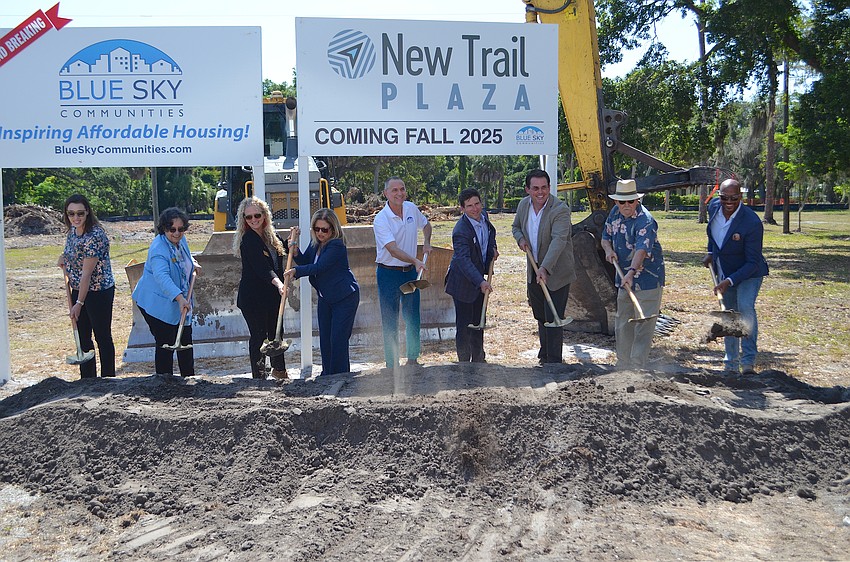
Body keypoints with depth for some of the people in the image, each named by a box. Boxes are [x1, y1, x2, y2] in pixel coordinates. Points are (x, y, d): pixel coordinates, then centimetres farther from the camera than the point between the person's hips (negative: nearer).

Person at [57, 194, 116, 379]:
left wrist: (79, 303, -21)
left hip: (99, 292, -9)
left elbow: (87, 273, -23)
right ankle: (88, 380, 26)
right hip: (78, 290, 9)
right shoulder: (73, 230, 2)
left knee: (103, 337, 3)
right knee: (83, 338, 15)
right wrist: (64, 257, 2)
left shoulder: (94, 236, -24)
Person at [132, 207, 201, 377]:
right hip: (157, 304, -9)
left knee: (186, 340, 17)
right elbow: (162, 276, -42)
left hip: (181, 301, 9)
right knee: (166, 344, -9)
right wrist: (180, 298, -54)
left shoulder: (181, 240, 1)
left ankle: (189, 377, 32)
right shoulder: (159, 249, -27)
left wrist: (193, 264, 8)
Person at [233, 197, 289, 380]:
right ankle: (259, 375, 7)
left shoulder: (273, 236, 8)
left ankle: (279, 369, 34)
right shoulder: (248, 241, -15)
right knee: (258, 335, -3)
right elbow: (262, 268, -26)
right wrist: (278, 283, -40)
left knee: (276, 331, 16)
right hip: (252, 296, -7)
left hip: (273, 294, 7)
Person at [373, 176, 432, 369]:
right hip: (389, 273, -5)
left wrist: (426, 243, 5)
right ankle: (392, 365, 12)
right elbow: (393, 250, -28)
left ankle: (412, 359, 28)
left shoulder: (412, 209, 1)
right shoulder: (380, 220, -17)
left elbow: (426, 225, 23)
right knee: (390, 321, 2)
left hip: (411, 272, 5)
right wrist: (416, 261, -40)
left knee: (413, 318, 12)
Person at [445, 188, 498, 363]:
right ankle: (464, 363, 14)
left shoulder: (483, 216, -2)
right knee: (464, 324, 0)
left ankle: (478, 360, 33)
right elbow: (464, 260, -36)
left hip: (479, 277, 8)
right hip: (463, 282, -8)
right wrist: (480, 282, -46)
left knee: (478, 322, 19)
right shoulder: (461, 231, -28)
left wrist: (492, 248, 5)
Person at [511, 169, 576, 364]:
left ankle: (553, 362, 4)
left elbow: (558, 240, -33)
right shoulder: (523, 205, 0)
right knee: (540, 316, 20)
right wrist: (520, 239, -7)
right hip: (534, 270, 7)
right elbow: (516, 227, 18)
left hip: (556, 272, -7)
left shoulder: (560, 209, -22)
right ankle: (544, 355, 38)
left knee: (553, 318, -6)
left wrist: (544, 268, -45)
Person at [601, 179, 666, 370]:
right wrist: (608, 249, -8)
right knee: (622, 325, 15)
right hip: (625, 278, 8)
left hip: (647, 280, -8)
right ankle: (623, 365, 27)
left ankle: (637, 369, -6)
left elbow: (642, 249, -35)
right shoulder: (615, 213, 4)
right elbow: (606, 236, 15)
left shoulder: (645, 221, -21)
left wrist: (632, 272, -50)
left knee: (643, 326, -8)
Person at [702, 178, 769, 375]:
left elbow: (753, 263, -27)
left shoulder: (752, 223, -30)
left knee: (745, 307, -27)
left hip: (748, 272, -6)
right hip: (724, 270, 6)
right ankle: (731, 364, 24)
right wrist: (711, 252, 9)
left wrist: (729, 281, -35)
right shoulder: (714, 207, -11)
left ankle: (748, 361, -19)